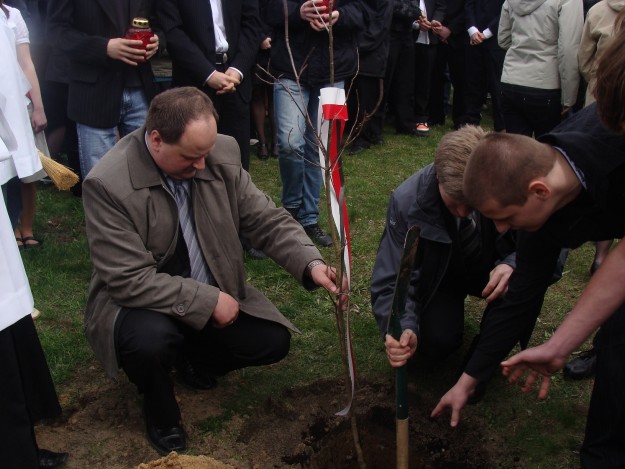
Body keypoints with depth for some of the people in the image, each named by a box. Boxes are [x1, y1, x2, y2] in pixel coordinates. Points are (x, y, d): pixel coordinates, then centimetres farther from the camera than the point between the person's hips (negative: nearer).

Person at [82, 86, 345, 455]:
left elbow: (266, 219, -8)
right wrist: (207, 301, -25)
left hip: (216, 293, 5)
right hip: (141, 302, -4)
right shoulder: (108, 184, -26)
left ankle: (194, 358, 21)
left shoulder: (222, 153, -13)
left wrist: (311, 262, -25)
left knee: (273, 342, -10)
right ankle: (160, 411, 2)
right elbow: (130, 280, -27)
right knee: (151, 340, -35)